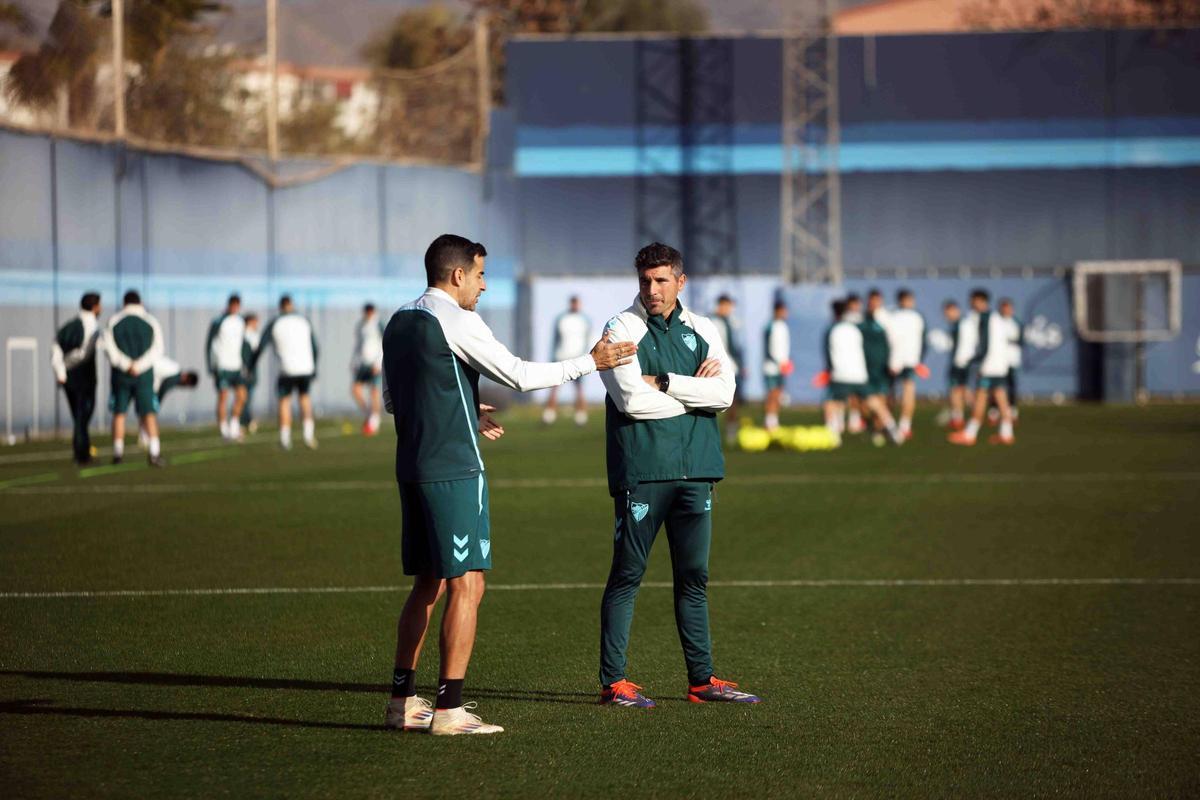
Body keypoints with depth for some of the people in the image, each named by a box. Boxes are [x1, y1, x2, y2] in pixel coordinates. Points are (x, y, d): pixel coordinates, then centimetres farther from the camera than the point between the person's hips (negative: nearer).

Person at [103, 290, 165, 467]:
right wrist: (139, 366, -16)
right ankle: (154, 452, -17)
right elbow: (156, 350, -9)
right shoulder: (151, 322, 2)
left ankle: (118, 453, 12)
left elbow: (110, 349, -8)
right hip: (144, 376, -1)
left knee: (119, 412, 13)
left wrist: (126, 365, -15)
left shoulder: (114, 321, 3)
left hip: (120, 374, 1)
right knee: (149, 413, -2)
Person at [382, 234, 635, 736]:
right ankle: (449, 709, -10)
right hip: (454, 469, -9)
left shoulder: (399, 323, 14)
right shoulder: (456, 322, -11)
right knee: (466, 586, -7)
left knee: (428, 583, 15)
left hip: (412, 467, 9)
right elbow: (520, 376, -12)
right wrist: (590, 362, -3)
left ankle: (402, 700, 15)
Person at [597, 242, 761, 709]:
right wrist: (694, 393, -3)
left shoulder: (702, 331, 12)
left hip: (694, 471, 5)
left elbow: (724, 393, -2)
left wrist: (663, 382, -10)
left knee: (694, 577, 9)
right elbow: (633, 400, -13)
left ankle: (701, 679, 14)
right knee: (627, 575, -2)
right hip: (641, 472, -5)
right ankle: (613, 681, 2)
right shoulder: (622, 329, -1)